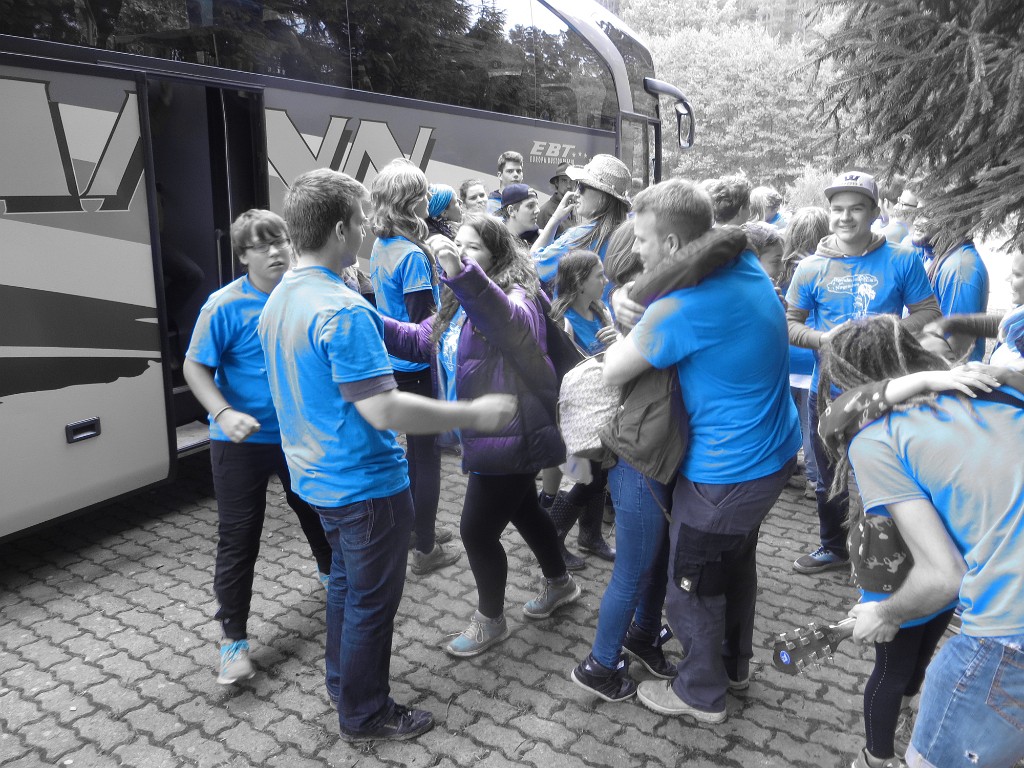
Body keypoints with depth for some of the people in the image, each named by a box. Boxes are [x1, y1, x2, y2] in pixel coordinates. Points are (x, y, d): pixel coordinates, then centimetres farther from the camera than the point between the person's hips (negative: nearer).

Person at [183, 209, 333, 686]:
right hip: (242, 441, -4)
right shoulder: (226, 305, -15)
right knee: (239, 537, 1)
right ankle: (233, 638, 15)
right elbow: (194, 367, -12)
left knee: (316, 510, 23)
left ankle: (331, 573, 53)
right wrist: (224, 414, -26)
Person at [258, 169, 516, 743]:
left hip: (319, 477, 9)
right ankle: (366, 715, 26)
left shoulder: (279, 299, 4)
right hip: (365, 483, -9)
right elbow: (384, 410, -30)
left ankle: (344, 682, 42)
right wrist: (475, 414, -24)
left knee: (347, 582, 25)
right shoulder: (343, 309, -26)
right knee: (373, 599, 8)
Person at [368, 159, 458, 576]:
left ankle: (417, 528, 36)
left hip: (395, 364, 8)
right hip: (417, 367, -8)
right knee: (427, 453, 3)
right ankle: (425, 549, 14)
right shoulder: (413, 256, -21)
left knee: (415, 446, 21)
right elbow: (423, 323, -21)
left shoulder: (380, 249, 6)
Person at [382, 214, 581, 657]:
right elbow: (420, 340, 11)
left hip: (512, 437, -10)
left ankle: (490, 621, 22)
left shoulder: (516, 296, -19)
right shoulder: (461, 304, 11)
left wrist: (462, 274, -58)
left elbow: (512, 325, -43)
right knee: (523, 511, 25)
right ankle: (559, 583, 48)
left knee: (477, 530, -2)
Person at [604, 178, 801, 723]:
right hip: (775, 453, 9)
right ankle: (734, 665, 49)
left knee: (691, 585, 13)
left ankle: (701, 693, 34)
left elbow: (613, 372, -19)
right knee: (737, 559, 28)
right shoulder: (747, 265, -5)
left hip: (725, 474, -9)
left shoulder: (679, 311, -30)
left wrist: (629, 324, 2)